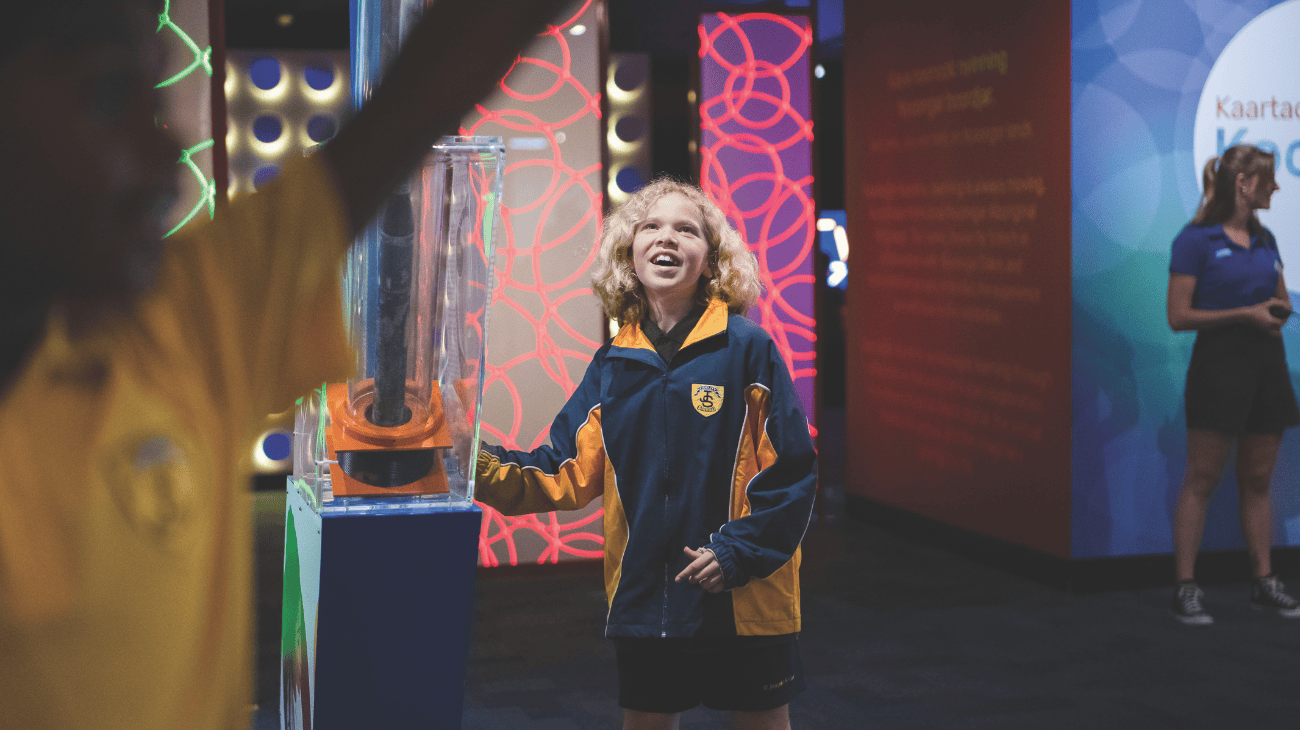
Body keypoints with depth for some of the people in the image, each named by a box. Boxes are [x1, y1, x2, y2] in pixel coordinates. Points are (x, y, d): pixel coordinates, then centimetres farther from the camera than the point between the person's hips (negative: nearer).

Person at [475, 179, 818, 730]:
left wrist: (738, 552, -15)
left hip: (746, 597, -3)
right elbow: (568, 474, 1)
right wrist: (484, 467, -12)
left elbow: (790, 471, -8)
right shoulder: (613, 365, 4)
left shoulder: (747, 349, -8)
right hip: (644, 597, 3)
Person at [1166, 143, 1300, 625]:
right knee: (1201, 480, -4)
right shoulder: (1196, 239, -7)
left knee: (1258, 480, 10)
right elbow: (1179, 316, -11)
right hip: (1219, 363, -6)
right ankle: (1185, 588, -1)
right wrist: (1245, 314, -17)